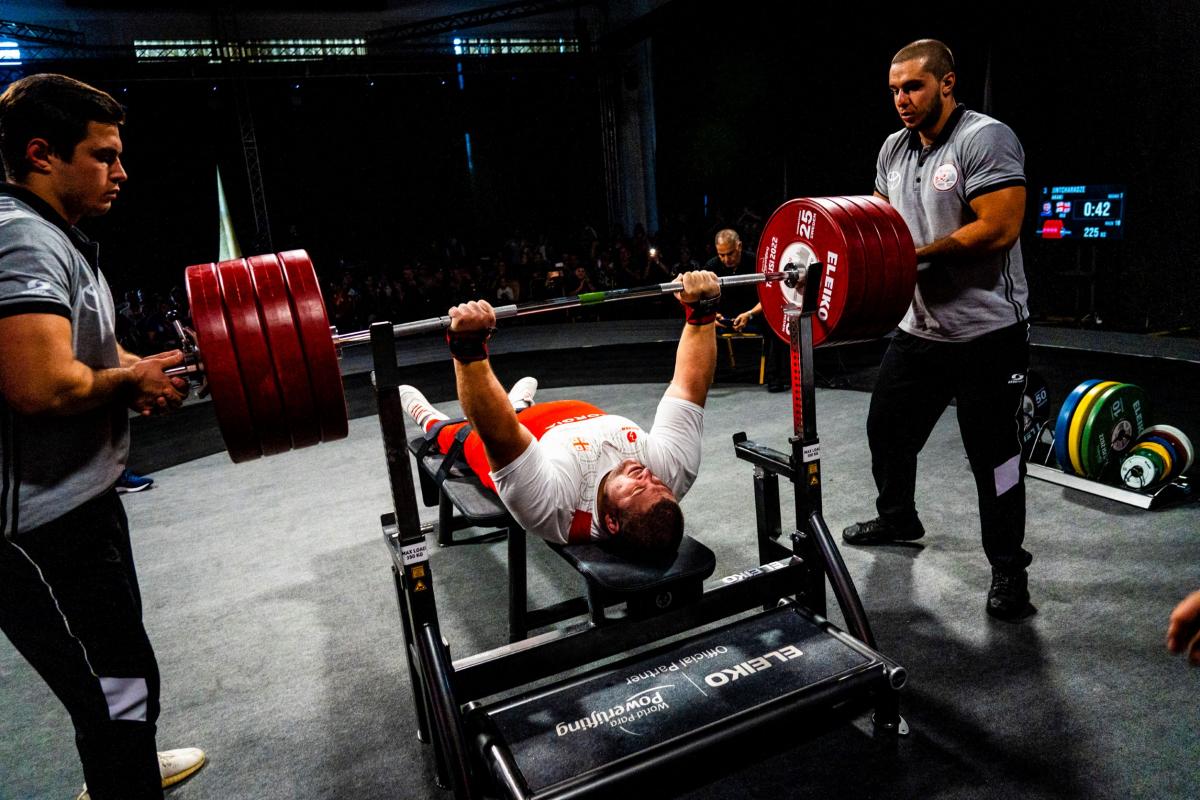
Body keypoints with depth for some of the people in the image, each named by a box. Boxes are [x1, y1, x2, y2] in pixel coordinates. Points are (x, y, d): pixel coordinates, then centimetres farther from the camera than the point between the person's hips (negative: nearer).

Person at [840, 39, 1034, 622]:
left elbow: (1000, 227, -22)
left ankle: (1008, 568, 17)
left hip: (985, 331, -7)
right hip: (918, 326, 8)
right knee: (886, 428, 18)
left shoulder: (985, 138, -12)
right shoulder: (894, 149, 10)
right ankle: (897, 518, 41)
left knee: (993, 454, 0)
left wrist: (916, 254, -21)